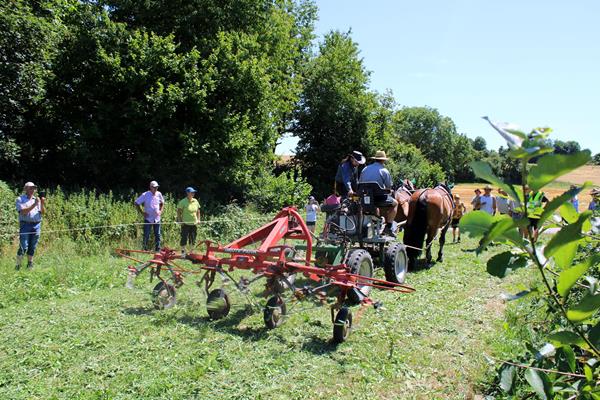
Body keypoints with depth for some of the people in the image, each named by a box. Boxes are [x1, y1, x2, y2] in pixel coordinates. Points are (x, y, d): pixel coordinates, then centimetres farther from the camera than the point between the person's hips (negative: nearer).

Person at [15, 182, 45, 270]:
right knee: (23, 247, -9)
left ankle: (30, 265, 17)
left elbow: (43, 212, 8)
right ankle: (18, 265, -1)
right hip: (25, 224, -4)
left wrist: (42, 204, -9)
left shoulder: (37, 199, 15)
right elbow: (23, 211, -12)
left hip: (36, 225, 4)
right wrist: (34, 204, -19)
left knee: (32, 247, 8)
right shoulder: (20, 199, 3)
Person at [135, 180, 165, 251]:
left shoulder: (159, 194, 4)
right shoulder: (145, 195, -8)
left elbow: (162, 203, 22)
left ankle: (158, 249, 15)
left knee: (158, 235, 7)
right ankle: (145, 250, 9)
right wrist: (142, 212, -7)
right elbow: (136, 203, -4)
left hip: (157, 218, 4)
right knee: (146, 235, 0)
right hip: (148, 218, -4)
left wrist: (160, 211, 7)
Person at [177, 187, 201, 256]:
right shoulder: (183, 202, -8)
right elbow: (178, 212, -5)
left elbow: (198, 211, 19)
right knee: (184, 238, -4)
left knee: (193, 239, 10)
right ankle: (183, 252, 7)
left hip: (194, 223, 5)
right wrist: (180, 221, -10)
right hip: (185, 223, -5)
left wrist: (198, 219, 9)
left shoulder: (195, 201, 8)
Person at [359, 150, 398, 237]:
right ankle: (388, 227, 12)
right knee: (395, 203, 21)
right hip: (379, 198, -6)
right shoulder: (384, 171, -6)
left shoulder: (365, 169, 8)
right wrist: (389, 191, 19)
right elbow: (389, 188, -3)